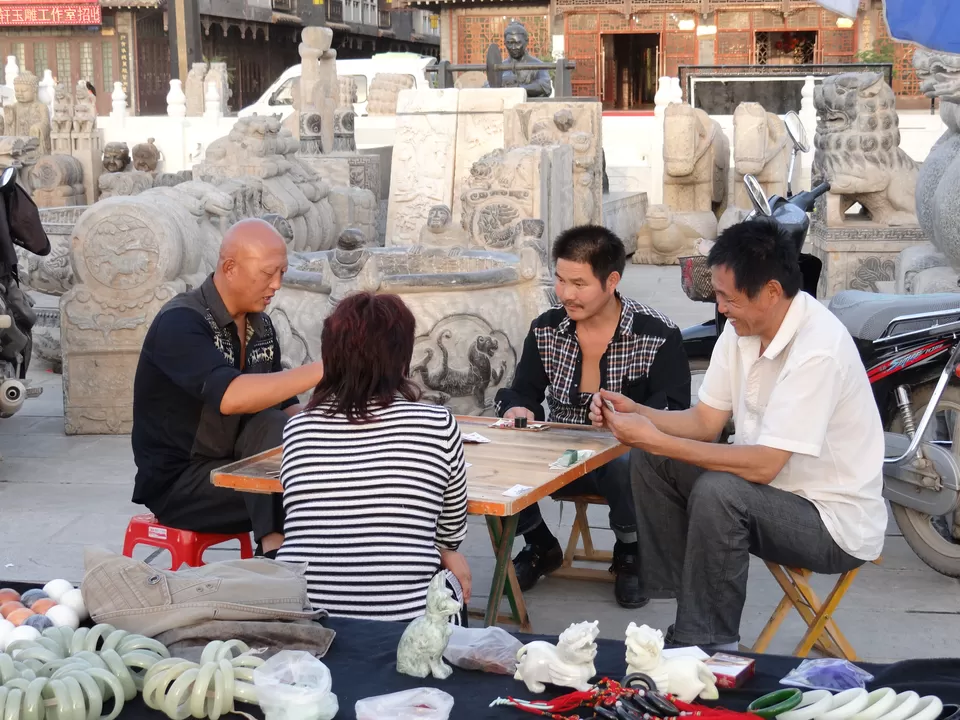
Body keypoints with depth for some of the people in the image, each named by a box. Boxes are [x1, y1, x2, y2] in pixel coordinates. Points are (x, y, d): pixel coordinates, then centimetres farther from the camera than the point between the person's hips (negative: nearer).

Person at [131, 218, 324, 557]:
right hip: (176, 482, -7)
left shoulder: (260, 325, 6)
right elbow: (230, 397, -34)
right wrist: (319, 372, -37)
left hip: (236, 465, 8)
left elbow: (283, 405, 12)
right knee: (269, 427, -27)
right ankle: (275, 550, -23)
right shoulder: (180, 323, -18)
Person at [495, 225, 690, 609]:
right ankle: (541, 548, 8)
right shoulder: (546, 329, 6)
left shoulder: (658, 335, -7)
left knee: (626, 464, -40)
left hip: (626, 455, -4)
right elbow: (523, 391, 10)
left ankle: (629, 555, -5)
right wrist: (515, 408, -16)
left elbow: (674, 412, -12)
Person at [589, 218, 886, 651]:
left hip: (837, 523, -9)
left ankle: (707, 645, -16)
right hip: (776, 488, 9)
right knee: (648, 460, -2)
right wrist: (635, 413, -12)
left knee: (717, 493, -32)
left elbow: (763, 465, -30)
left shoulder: (817, 350, -27)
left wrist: (656, 439, -28)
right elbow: (705, 422, 5)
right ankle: (677, 599, 3)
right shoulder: (741, 329, -1)